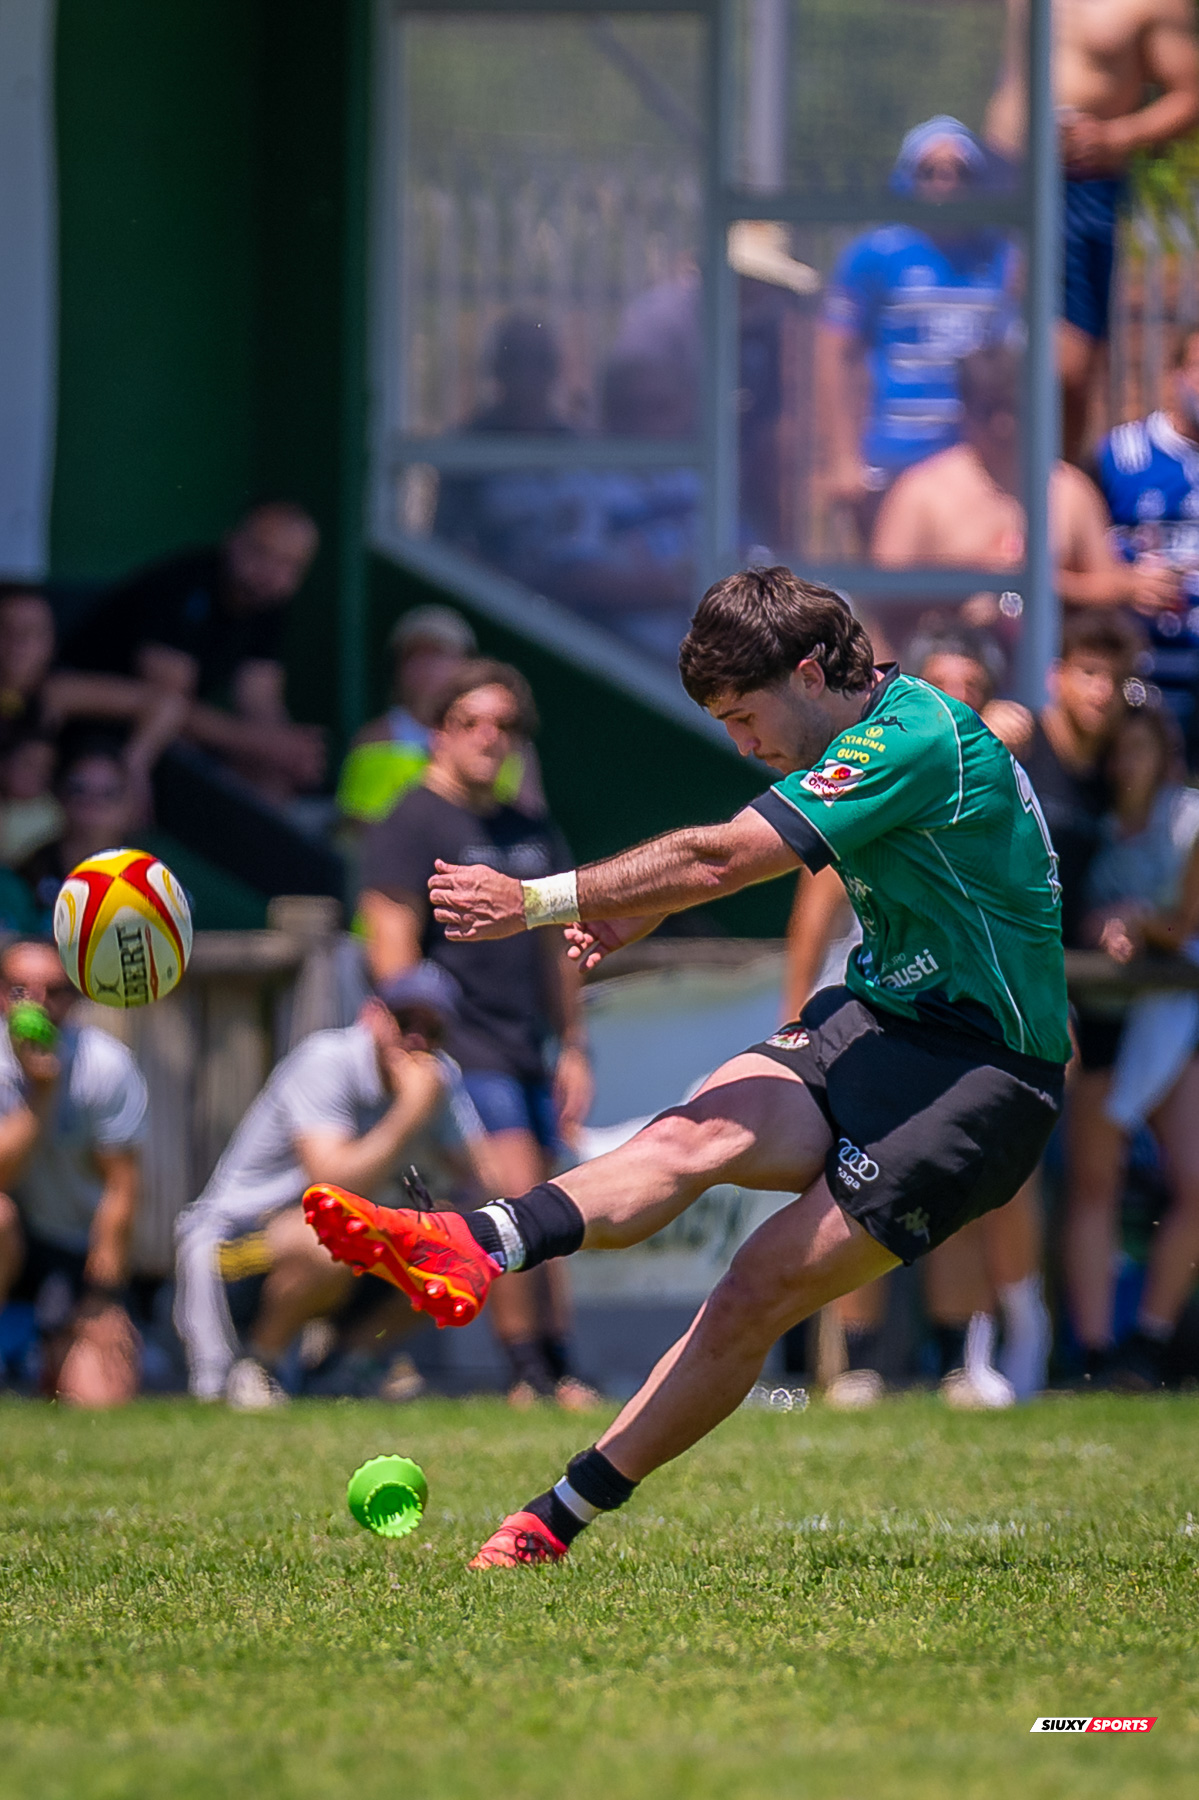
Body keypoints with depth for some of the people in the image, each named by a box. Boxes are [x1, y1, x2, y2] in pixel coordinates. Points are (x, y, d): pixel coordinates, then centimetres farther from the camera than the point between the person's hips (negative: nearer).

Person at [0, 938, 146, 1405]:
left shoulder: (105, 1065, -12)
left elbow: (121, 1190, -10)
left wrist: (101, 1296, -13)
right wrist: (40, 1092, -31)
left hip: (80, 1250, 0)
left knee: (101, 1399, -16)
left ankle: (60, 1358, 22)